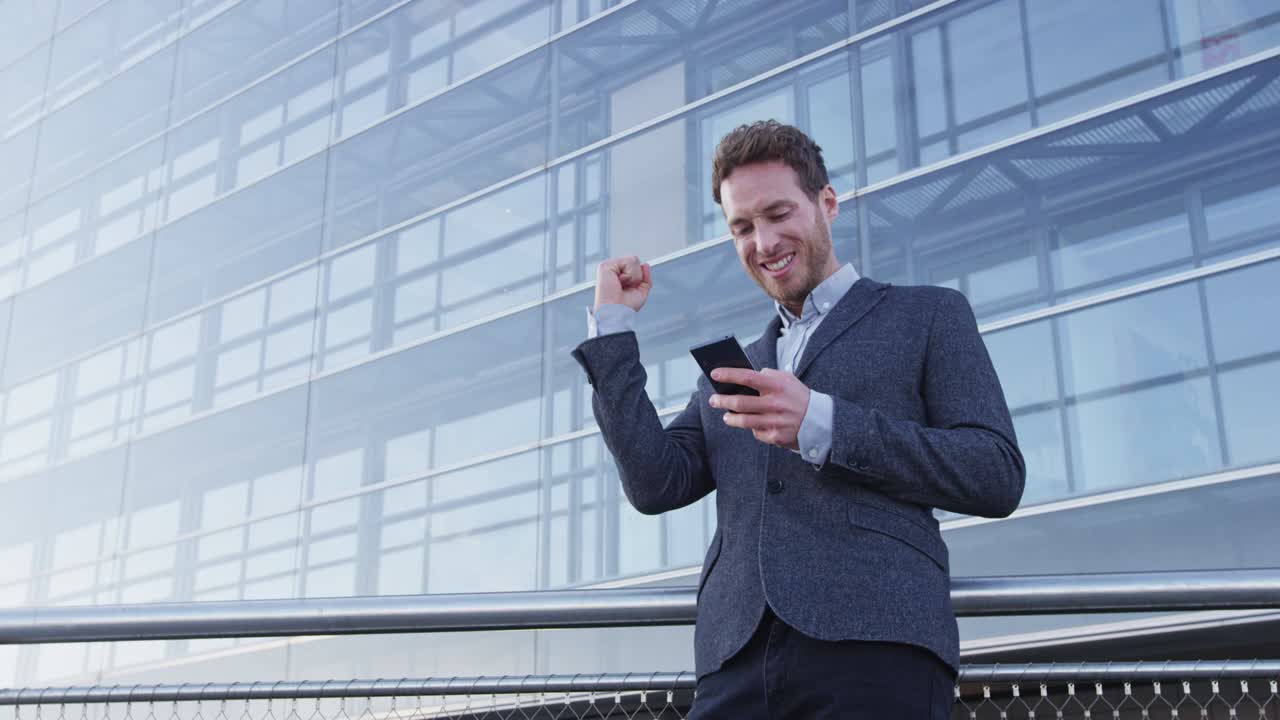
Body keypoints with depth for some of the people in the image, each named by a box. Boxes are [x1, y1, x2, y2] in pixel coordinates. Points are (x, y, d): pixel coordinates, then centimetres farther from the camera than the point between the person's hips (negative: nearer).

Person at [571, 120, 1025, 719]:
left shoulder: (928, 316, 12)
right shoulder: (734, 368, 25)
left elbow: (998, 477, 0)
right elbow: (657, 485, 11)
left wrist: (821, 424, -10)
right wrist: (612, 328, 12)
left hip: (875, 649, -3)